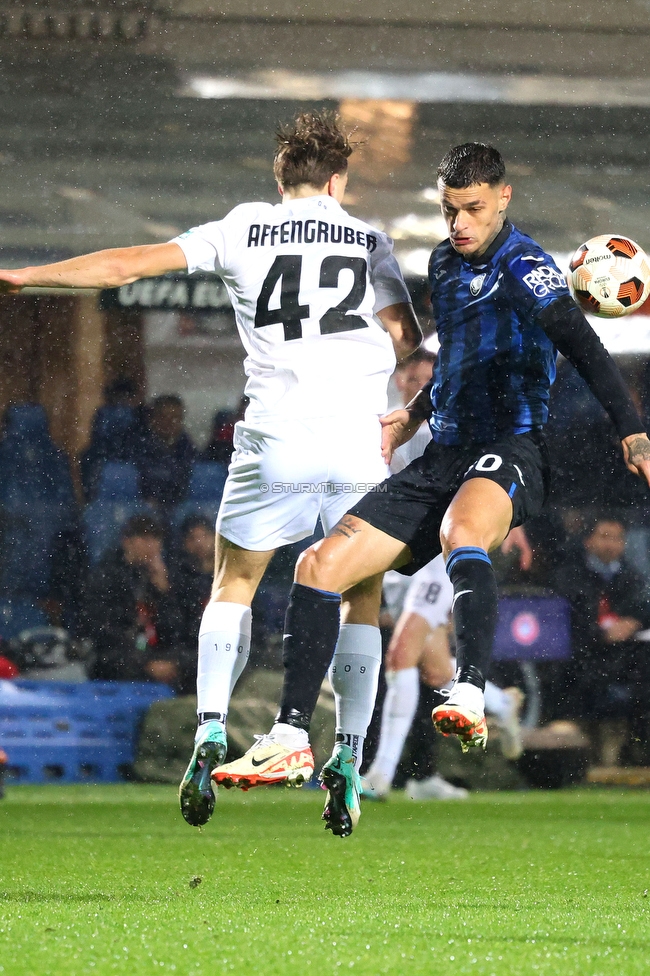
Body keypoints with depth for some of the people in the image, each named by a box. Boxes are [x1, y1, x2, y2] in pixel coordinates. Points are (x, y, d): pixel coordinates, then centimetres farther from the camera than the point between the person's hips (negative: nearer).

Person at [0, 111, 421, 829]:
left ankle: (210, 728, -3)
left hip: (275, 440, 0)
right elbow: (405, 337, 6)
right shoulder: (370, 241, 10)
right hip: (359, 443, 0)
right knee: (361, 599, 14)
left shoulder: (242, 230, 7)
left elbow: (128, 265, 5)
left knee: (233, 585, 16)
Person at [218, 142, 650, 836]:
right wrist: (413, 416, 24)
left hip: (510, 449, -8)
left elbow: (581, 347, -23)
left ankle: (469, 696, -57)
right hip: (443, 456, 8)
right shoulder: (444, 265, 18)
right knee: (319, 565, -3)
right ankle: (293, 735, 1)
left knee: (460, 531, -42)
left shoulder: (522, 266, -8)